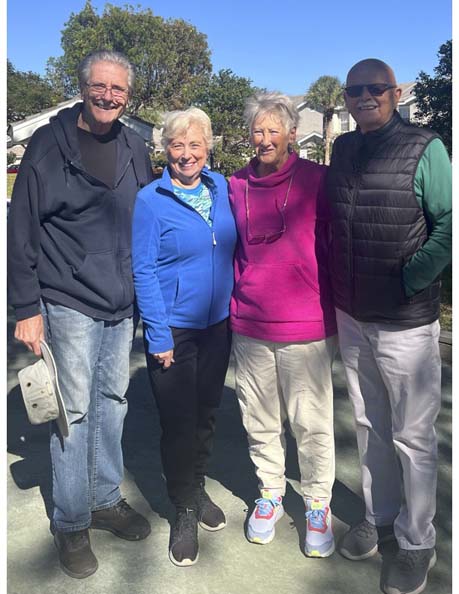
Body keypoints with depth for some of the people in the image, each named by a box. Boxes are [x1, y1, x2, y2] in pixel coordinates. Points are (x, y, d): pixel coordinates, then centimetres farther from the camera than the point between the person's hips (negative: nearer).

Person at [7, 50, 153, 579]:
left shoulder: (134, 148, 8)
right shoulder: (49, 144, -6)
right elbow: (21, 232, -7)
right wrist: (27, 309, -10)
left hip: (122, 306, 5)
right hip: (70, 304, -5)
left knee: (112, 403, 14)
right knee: (73, 412, 3)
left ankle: (106, 499, 33)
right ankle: (71, 523, 21)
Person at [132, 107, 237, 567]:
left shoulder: (221, 187, 3)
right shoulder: (150, 200, -11)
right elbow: (143, 271, -12)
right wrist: (158, 336, -16)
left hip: (217, 324, 5)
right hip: (172, 329, -4)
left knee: (206, 413, 17)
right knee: (178, 421, 5)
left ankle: (197, 488, 40)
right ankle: (185, 509, 26)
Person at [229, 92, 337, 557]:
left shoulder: (316, 181, -4)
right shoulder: (236, 187, 6)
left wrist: (336, 313, 1)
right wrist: (233, 308, 13)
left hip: (306, 327, -3)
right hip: (249, 327, 3)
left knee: (312, 423, 7)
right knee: (259, 421, 15)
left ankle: (318, 505, 29)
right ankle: (269, 492, 37)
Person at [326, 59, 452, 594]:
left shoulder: (424, 148, -9)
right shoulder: (342, 149, 8)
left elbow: (449, 221, -12)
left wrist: (412, 278, -15)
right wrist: (339, 290, 10)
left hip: (405, 321, -5)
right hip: (351, 316, 6)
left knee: (412, 436, 7)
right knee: (368, 425, 18)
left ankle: (416, 543, 26)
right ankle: (378, 517, 38)